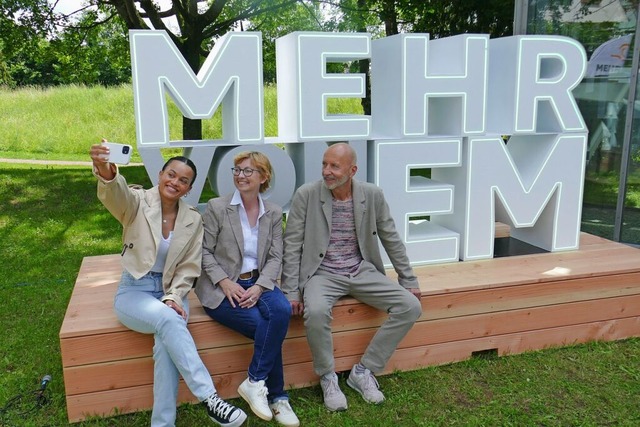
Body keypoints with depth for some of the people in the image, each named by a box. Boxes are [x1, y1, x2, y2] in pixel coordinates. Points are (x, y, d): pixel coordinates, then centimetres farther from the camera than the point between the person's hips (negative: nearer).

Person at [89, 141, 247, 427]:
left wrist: (173, 297, -12)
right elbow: (115, 194, -31)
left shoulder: (193, 220, 2)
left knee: (167, 340, -29)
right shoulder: (138, 202, -6)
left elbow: (189, 267, 5)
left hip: (170, 292, 2)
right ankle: (209, 397, -32)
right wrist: (106, 171, -54)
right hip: (134, 291, -2)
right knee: (168, 320, -34)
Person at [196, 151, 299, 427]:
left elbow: (275, 258, 2)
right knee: (264, 325, -26)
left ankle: (255, 383, -14)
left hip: (258, 283, 3)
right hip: (222, 288, -3)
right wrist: (225, 282, -17)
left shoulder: (273, 213, 5)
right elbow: (204, 252, -4)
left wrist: (259, 286, -15)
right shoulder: (216, 207, -4)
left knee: (282, 311, -29)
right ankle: (277, 397, -7)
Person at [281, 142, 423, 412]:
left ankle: (363, 371, 0)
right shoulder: (306, 195, -9)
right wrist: (291, 291, -12)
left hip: (363, 272, 4)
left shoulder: (372, 195, -2)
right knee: (316, 311, -35)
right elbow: (292, 245, -7)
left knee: (411, 306, -14)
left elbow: (391, 240, 7)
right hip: (323, 274, -3)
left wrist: (408, 280, 8)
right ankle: (327, 377, -5)